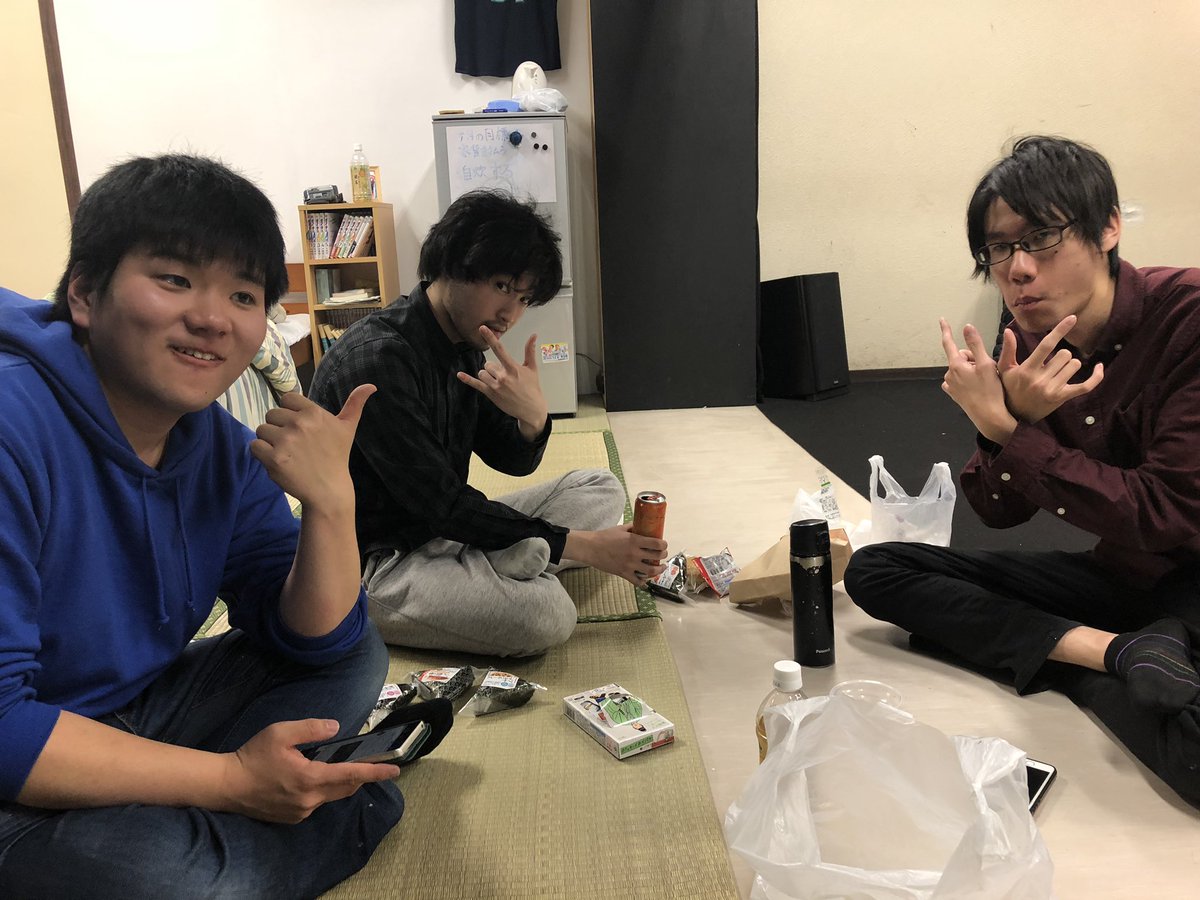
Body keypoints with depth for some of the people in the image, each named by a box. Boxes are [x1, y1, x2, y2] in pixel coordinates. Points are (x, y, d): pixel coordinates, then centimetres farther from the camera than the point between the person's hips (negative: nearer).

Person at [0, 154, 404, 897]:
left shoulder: (223, 448, -2)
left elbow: (317, 645, -1)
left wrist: (331, 502, -19)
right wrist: (229, 777, -24)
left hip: (139, 711, 8)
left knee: (358, 660, 9)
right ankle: (349, 808, 1)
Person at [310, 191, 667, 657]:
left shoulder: (462, 346, 5)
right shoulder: (378, 359, -23)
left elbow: (515, 460, 7)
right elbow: (442, 504, -24)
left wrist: (533, 417, -19)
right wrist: (583, 546, -21)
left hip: (442, 532, 9)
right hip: (374, 564, -9)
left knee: (600, 489, 7)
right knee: (545, 613, -33)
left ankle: (489, 570, -10)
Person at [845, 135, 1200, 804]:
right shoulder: (1032, 347, -2)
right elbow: (1000, 512, 0)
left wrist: (1011, 431, -20)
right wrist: (1006, 424, -21)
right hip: (1119, 578, 7)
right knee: (874, 571, -6)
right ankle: (1112, 651, -14)